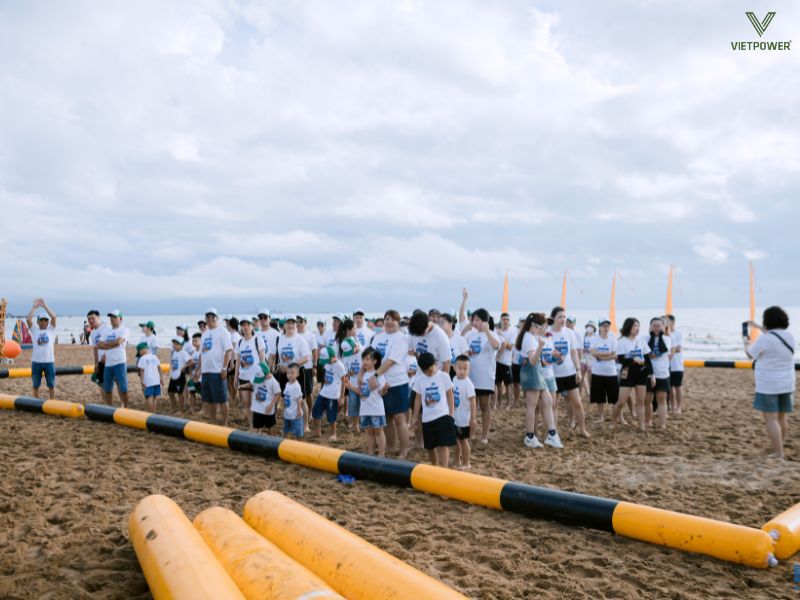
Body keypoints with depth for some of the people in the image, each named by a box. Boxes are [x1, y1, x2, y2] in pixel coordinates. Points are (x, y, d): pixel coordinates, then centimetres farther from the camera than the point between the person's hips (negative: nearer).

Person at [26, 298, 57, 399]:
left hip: (49, 361, -1)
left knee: (51, 385, 9)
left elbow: (54, 317, -11)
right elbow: (28, 319, -10)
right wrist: (34, 307, -6)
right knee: (35, 385, 12)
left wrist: (45, 305, -11)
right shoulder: (34, 330, 6)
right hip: (36, 361, 1)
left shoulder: (51, 329, 4)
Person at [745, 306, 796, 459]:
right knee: (782, 418, 18)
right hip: (787, 384, 7)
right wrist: (758, 327, 33)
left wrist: (747, 343, 18)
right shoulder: (789, 336, 2)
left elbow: (751, 354, -2)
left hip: (768, 385, -7)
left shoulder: (764, 339, -19)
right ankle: (780, 446, 31)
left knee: (771, 419, -3)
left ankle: (778, 453, -3)